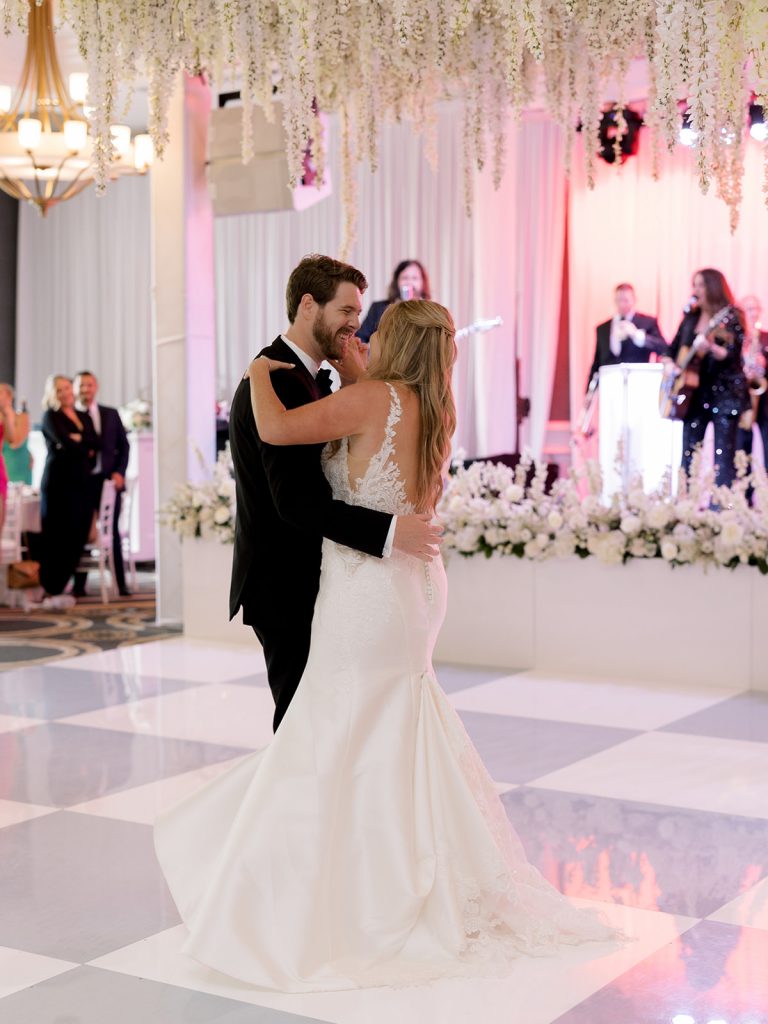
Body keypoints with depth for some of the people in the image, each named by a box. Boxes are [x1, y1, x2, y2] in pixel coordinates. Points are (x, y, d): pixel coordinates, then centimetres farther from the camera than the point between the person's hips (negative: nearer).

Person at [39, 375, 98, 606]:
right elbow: (64, 442, -13)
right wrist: (86, 448, 0)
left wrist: (78, 439, -7)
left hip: (81, 482, 6)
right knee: (56, 537, -7)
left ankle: (57, 587, 11)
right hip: (59, 482, -6)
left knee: (76, 537, 2)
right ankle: (50, 592, -3)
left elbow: (95, 443, 7)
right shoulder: (50, 416, 2)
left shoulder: (84, 417, 19)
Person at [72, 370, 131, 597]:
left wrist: (119, 472, -1)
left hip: (108, 479, 2)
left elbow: (124, 445, 11)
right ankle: (79, 585, 9)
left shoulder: (111, 414, 10)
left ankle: (120, 584, 9)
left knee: (112, 531, 5)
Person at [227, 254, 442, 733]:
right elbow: (296, 501, -28)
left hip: (304, 578, 10)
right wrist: (389, 531, -34)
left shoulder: (308, 377, 14)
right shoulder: (278, 382, -20)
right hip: (286, 585, -10)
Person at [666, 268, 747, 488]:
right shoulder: (691, 317, 11)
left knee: (723, 453, -9)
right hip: (695, 391, 6)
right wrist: (669, 365, -1)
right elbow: (673, 349, 19)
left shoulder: (730, 317, -6)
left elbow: (732, 355, -17)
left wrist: (711, 347, -34)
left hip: (725, 392, -6)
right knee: (688, 451, 4)